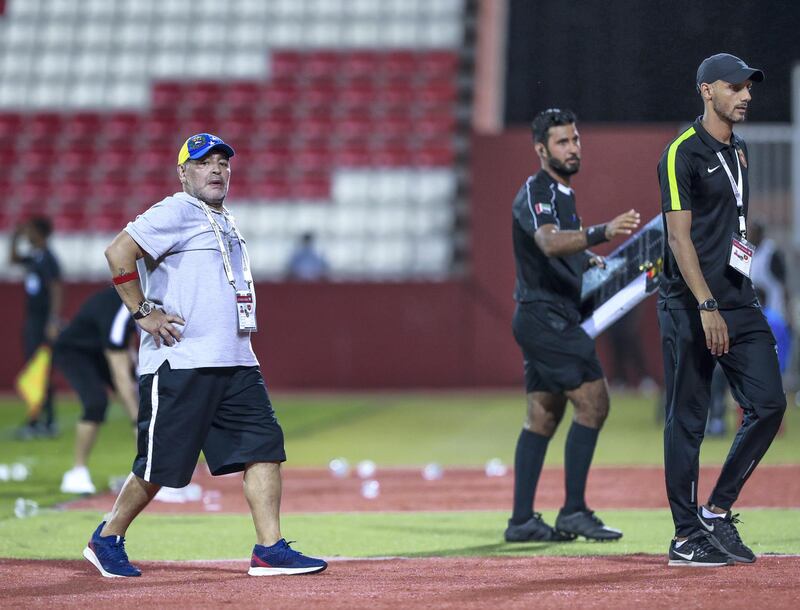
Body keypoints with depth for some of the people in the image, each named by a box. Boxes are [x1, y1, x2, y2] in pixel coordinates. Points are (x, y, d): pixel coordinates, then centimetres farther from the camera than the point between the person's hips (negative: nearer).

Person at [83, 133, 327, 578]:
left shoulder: (226, 223, 21)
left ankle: (270, 549, -4)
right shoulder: (176, 212, -7)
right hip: (180, 365, -8)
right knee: (160, 466, -2)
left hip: (236, 364, 8)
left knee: (265, 447, -3)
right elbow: (119, 253, -17)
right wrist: (144, 312, -16)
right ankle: (107, 540, 16)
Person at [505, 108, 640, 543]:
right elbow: (549, 243, -34)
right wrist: (602, 232, -49)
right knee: (593, 402, -14)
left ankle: (522, 521, 12)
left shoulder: (562, 193, 18)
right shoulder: (535, 193, -14)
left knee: (544, 414, 10)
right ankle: (573, 512, -12)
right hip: (544, 316, -10)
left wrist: (590, 259, 12)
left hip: (557, 320, 10)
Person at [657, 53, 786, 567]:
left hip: (739, 303, 8)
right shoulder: (684, 153, -8)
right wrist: (707, 306, -22)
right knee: (687, 420, -2)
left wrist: (741, 295, 18)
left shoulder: (739, 150, 17)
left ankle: (718, 511, 11)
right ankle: (686, 538, 5)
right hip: (690, 308, -7)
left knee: (768, 404, -2)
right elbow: (679, 236, -14)